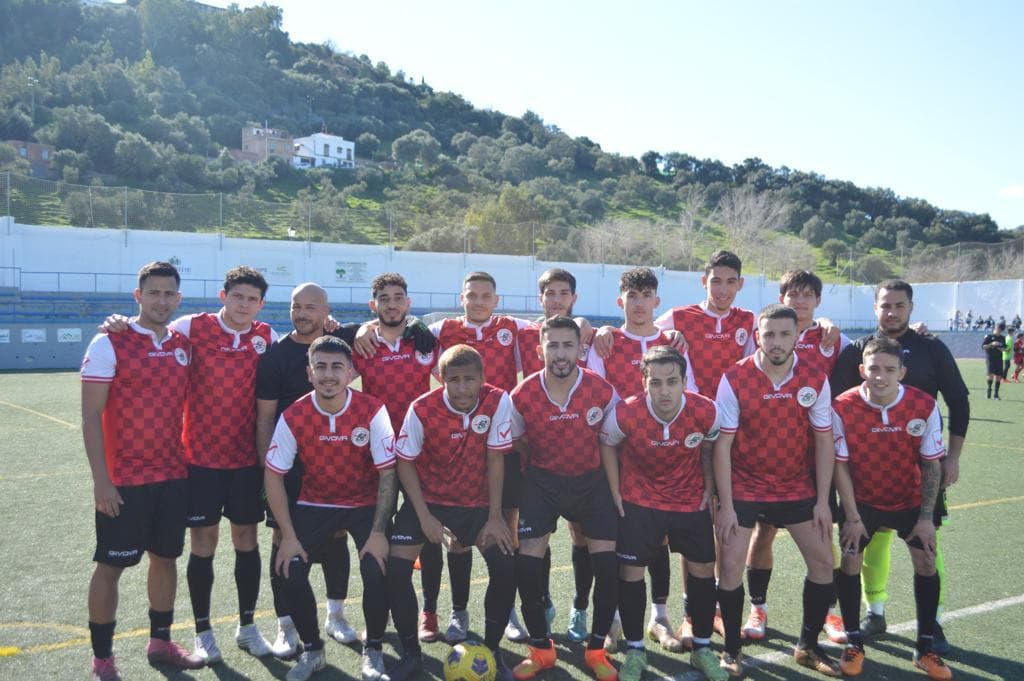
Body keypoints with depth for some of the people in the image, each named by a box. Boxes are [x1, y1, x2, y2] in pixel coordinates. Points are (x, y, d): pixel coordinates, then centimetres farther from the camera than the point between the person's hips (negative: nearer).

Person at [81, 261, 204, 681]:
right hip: (123, 480, -5)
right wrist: (100, 480, -16)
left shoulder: (183, 344, 6)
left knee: (166, 557, 14)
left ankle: (160, 642, 29)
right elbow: (90, 416, -11)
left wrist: (191, 461, 11)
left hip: (173, 475, 6)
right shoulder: (109, 343, -10)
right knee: (111, 564, 3)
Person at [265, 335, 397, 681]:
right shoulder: (293, 416, -16)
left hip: (365, 504, -2)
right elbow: (273, 475, -8)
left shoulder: (372, 411, -21)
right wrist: (288, 536, -12)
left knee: (377, 572, -19)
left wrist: (378, 532, -19)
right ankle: (312, 650, 15)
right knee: (291, 572, -12)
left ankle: (373, 649, 9)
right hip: (315, 504, 2)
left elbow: (387, 474, -15)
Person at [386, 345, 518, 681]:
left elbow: (494, 460, -12)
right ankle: (411, 654, 10)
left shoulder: (497, 401, -18)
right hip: (428, 500, 0)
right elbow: (405, 463, -10)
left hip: (477, 502, 1)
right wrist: (425, 517, -15)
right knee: (395, 568, -13)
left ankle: (492, 651, 9)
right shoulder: (422, 409, -20)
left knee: (506, 566, -14)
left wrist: (494, 517, -11)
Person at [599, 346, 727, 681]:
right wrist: (615, 492, -4)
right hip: (639, 500, -1)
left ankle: (702, 648, 28)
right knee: (631, 572, 0)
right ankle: (634, 651, 20)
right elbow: (607, 446, -4)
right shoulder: (624, 414, -26)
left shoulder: (706, 411, -22)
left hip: (691, 499, 2)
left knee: (703, 569, 7)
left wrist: (709, 489, 4)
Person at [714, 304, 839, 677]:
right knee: (730, 566, -5)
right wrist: (725, 506, -14)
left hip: (796, 486, 3)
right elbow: (722, 445, -12)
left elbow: (824, 441, -1)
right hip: (744, 487, -3)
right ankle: (732, 649, 15)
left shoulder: (816, 380, -8)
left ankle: (808, 645, 25)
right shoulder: (734, 379, -15)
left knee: (823, 562, 4)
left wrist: (822, 502, -3)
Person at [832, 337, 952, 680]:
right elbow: (840, 465, -13)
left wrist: (926, 517, -9)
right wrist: (852, 517, -12)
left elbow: (931, 463, -8)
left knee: (926, 563, 2)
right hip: (862, 499, -1)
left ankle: (925, 648, 19)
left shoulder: (924, 406, -19)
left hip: (909, 499, 2)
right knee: (850, 561, -4)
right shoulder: (843, 407, -24)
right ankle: (854, 643, 14)